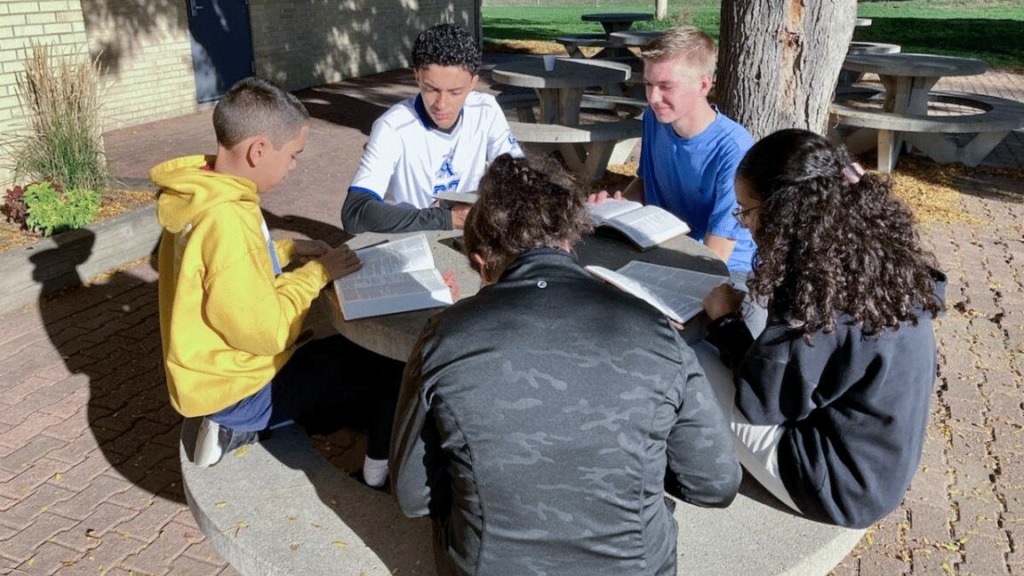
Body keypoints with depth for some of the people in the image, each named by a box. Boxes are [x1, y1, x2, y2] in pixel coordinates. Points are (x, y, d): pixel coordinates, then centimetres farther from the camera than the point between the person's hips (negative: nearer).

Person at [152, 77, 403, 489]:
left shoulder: (203, 189, -2)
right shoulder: (227, 220, -32)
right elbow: (266, 331, -28)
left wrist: (289, 250, 4)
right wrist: (317, 272, -16)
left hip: (220, 361, 9)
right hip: (238, 387, -9)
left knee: (347, 352, 25)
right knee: (392, 377, -3)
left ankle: (240, 429, 15)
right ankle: (379, 480, 20)